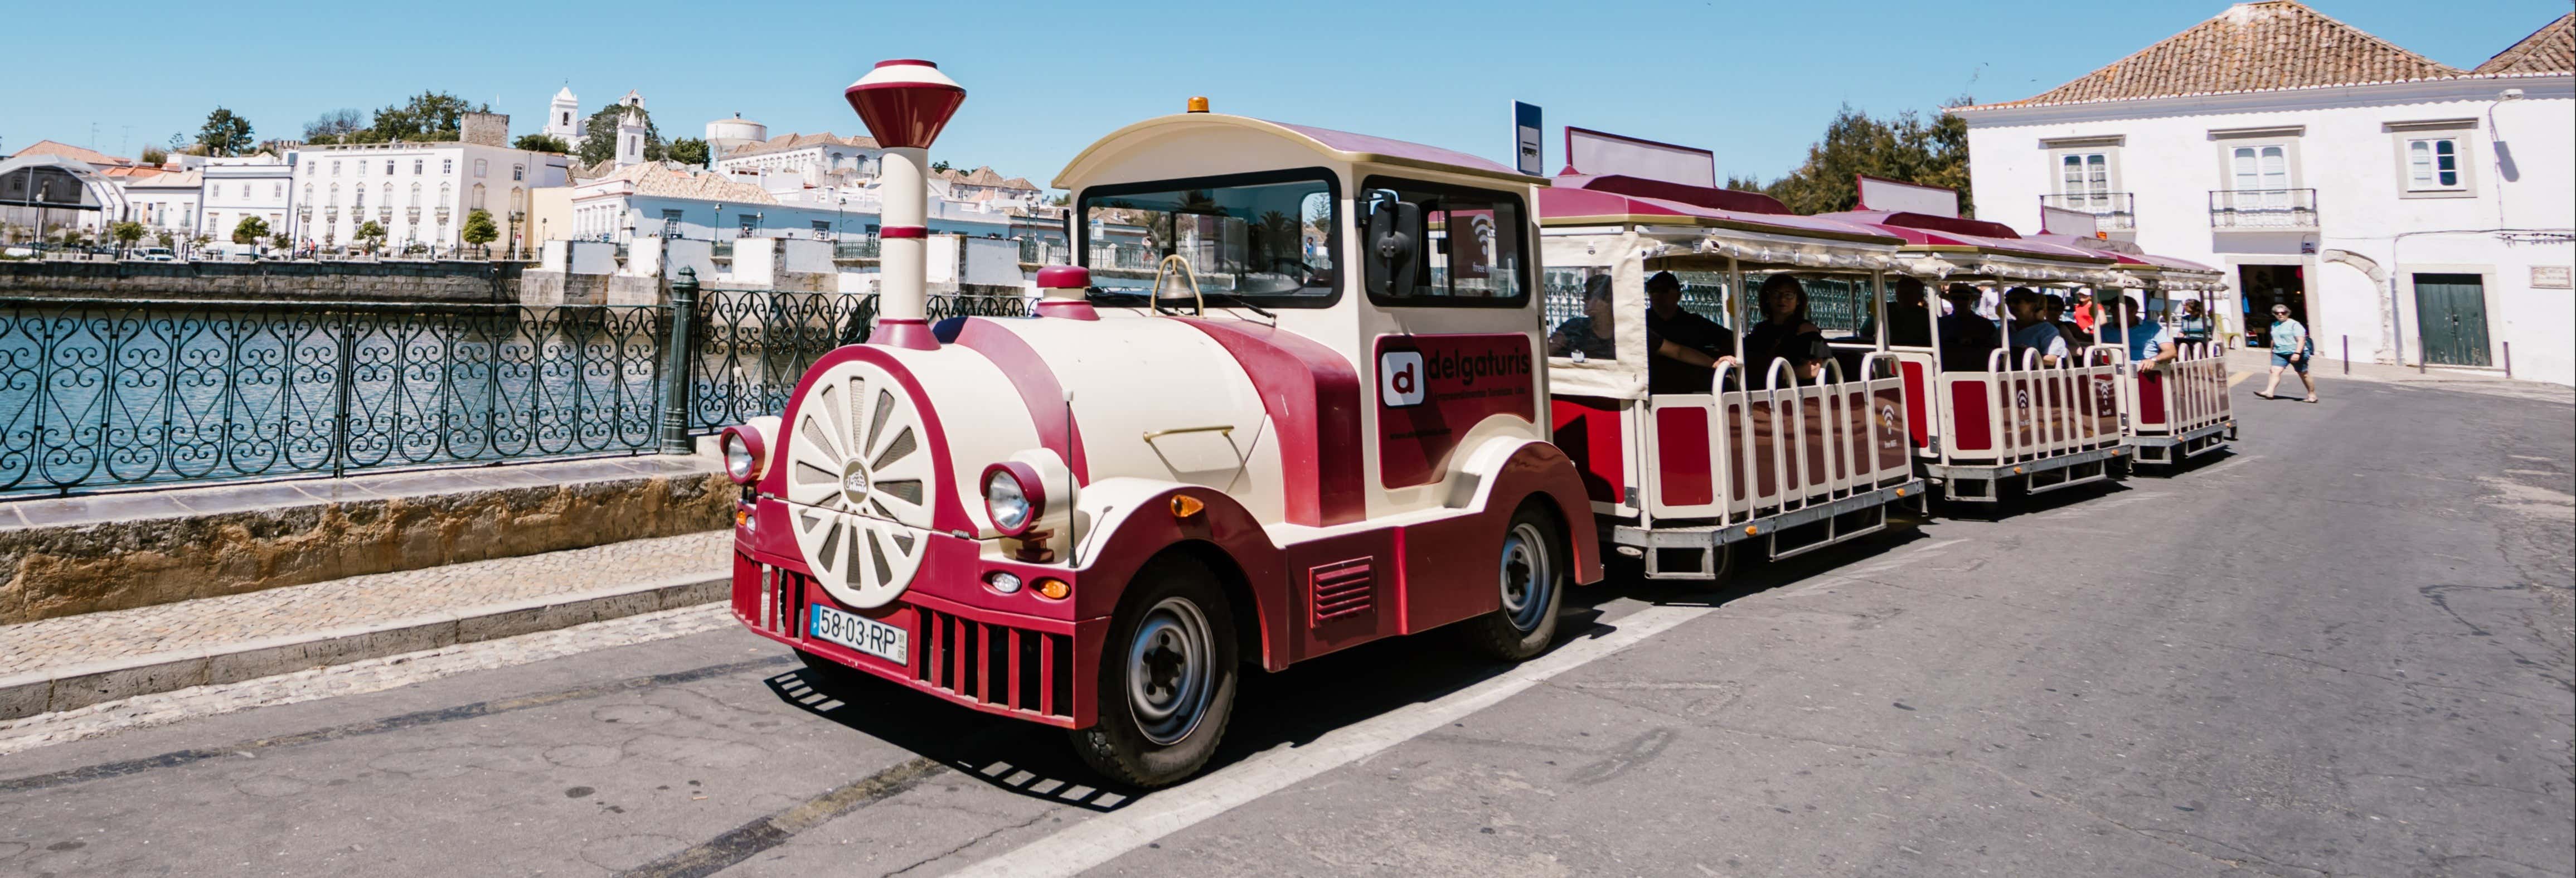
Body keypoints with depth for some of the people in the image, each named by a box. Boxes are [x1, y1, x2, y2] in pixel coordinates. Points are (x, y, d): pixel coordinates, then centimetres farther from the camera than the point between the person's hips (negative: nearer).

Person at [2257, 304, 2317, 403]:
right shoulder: (2274, 325, 12)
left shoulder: (2294, 324, -9)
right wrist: (2272, 352, 27)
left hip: (2295, 354, -5)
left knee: (2304, 375, 6)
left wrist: (2297, 353, -28)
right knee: (2275, 371, -16)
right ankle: (2269, 392, -29)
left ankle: (2312, 395, 19)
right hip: (2280, 353, 5)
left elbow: (2301, 340, -17)